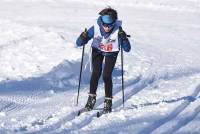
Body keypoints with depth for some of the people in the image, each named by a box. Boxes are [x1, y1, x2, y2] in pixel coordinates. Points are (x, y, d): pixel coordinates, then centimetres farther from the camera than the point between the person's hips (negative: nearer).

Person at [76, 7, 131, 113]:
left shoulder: (118, 30, -31)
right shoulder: (96, 28, -29)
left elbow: (127, 49, -27)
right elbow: (79, 43, -23)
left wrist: (124, 38, -44)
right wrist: (83, 38, -45)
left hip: (111, 53, -1)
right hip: (97, 51, 1)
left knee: (106, 76, -13)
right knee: (96, 73, -15)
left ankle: (108, 101, 2)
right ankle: (91, 98, 2)